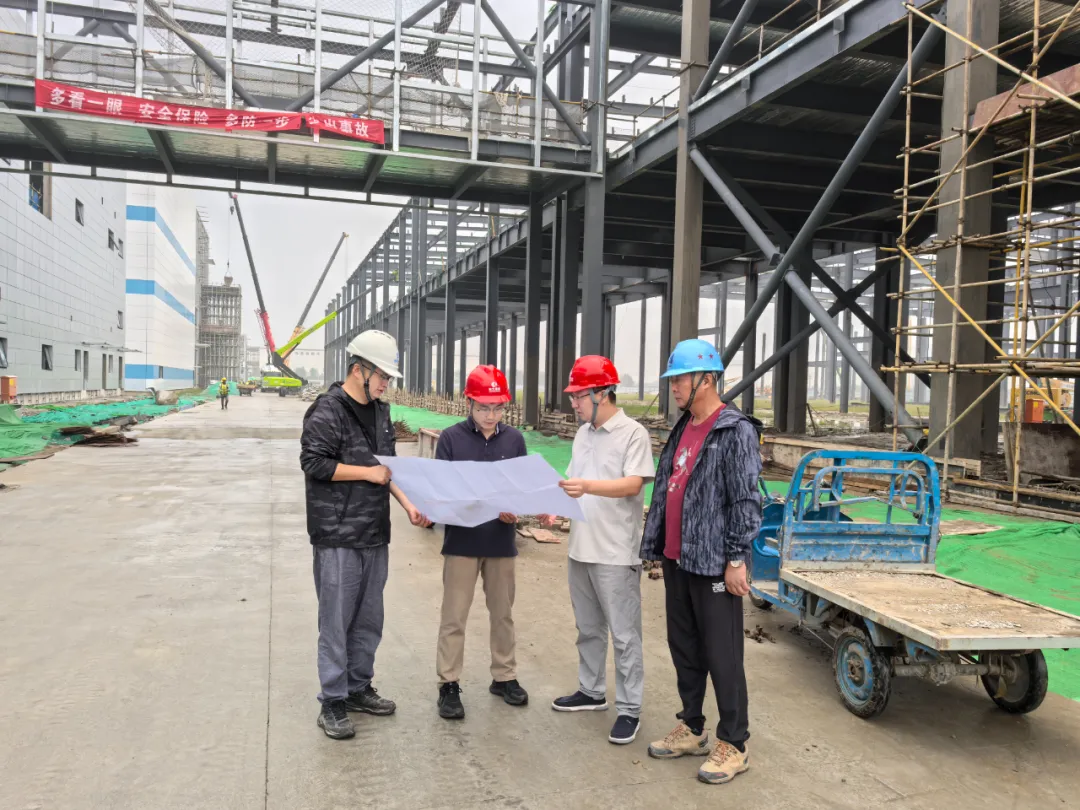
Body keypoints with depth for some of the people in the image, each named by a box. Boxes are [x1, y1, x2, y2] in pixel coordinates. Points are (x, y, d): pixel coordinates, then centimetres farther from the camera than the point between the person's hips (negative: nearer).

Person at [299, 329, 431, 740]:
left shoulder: (380, 411, 14)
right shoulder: (327, 411, -11)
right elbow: (313, 462, -16)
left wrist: (408, 504, 6)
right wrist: (367, 473, -14)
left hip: (375, 535, 8)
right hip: (338, 536, -7)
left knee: (369, 619, 15)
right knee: (337, 621, 1)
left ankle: (358, 689, 31)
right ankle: (333, 703, 14)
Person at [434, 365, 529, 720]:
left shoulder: (514, 439, 1)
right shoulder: (451, 438, -6)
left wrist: (515, 511, -16)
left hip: (502, 542, 3)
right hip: (462, 541, -2)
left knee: (503, 613, 16)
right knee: (454, 617, 5)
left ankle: (504, 676, 32)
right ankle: (449, 684, 19)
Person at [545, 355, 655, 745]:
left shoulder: (633, 434, -12)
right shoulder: (583, 433, 11)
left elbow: (632, 485, -21)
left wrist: (588, 487, -33)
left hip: (616, 554, -8)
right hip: (581, 548, 8)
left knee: (624, 635, 3)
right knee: (588, 629, 20)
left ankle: (629, 709, 14)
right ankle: (591, 691, 35)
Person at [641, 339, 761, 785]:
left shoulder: (735, 432, -13)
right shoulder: (682, 429, 12)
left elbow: (745, 501, -16)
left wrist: (737, 560, -18)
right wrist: (658, 546, 17)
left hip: (714, 564, -8)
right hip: (677, 560, 8)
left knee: (721, 656, 2)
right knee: (683, 648, 17)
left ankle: (733, 745, 17)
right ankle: (691, 729, 32)